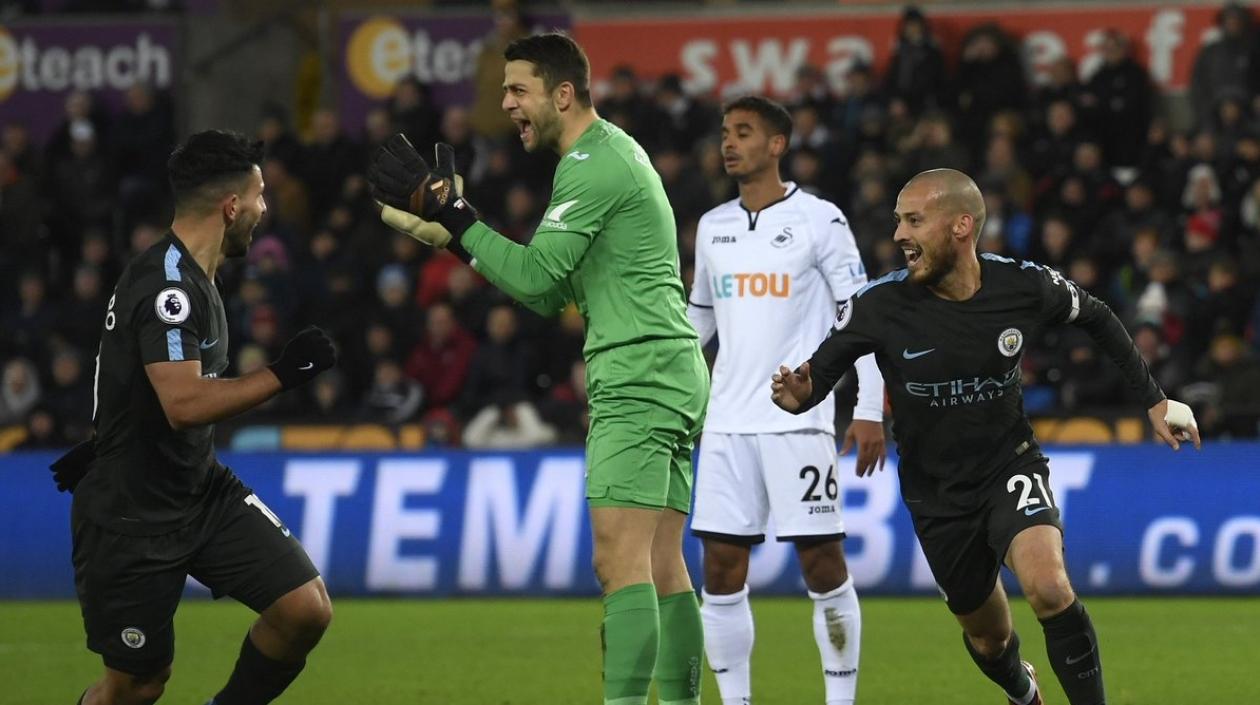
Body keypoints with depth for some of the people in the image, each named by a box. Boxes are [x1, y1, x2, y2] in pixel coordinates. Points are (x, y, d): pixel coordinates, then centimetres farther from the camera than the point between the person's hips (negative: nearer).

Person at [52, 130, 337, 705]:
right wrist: (283, 373, -27)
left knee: (306, 609, -7)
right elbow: (185, 405, -33)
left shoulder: (192, 277, 8)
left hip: (203, 492, 8)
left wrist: (105, 446, 28)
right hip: (132, 517, -8)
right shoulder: (166, 284, -23)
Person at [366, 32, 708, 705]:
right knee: (662, 568, 8)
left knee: (619, 558, -17)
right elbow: (549, 292, 21)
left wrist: (450, 215, -9)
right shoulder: (613, 152, 21)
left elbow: (535, 275, -15)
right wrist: (452, 231, 14)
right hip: (668, 374, 10)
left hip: (637, 378, -10)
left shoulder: (592, 164, -11)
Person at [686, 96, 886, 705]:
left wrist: (869, 410, -10)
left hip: (799, 420, -5)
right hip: (727, 421, 5)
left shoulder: (818, 220, -3)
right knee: (721, 568, 1)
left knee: (821, 562, -5)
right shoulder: (712, 227, 13)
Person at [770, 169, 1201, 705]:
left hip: (1010, 466, -1)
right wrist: (800, 396, -36)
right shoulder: (878, 305, -19)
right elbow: (822, 370, -11)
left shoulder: (1024, 287, -15)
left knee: (1048, 589, -30)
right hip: (936, 495, 1)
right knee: (988, 636, 15)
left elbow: (1096, 319, 5)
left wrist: (1154, 400, 6)